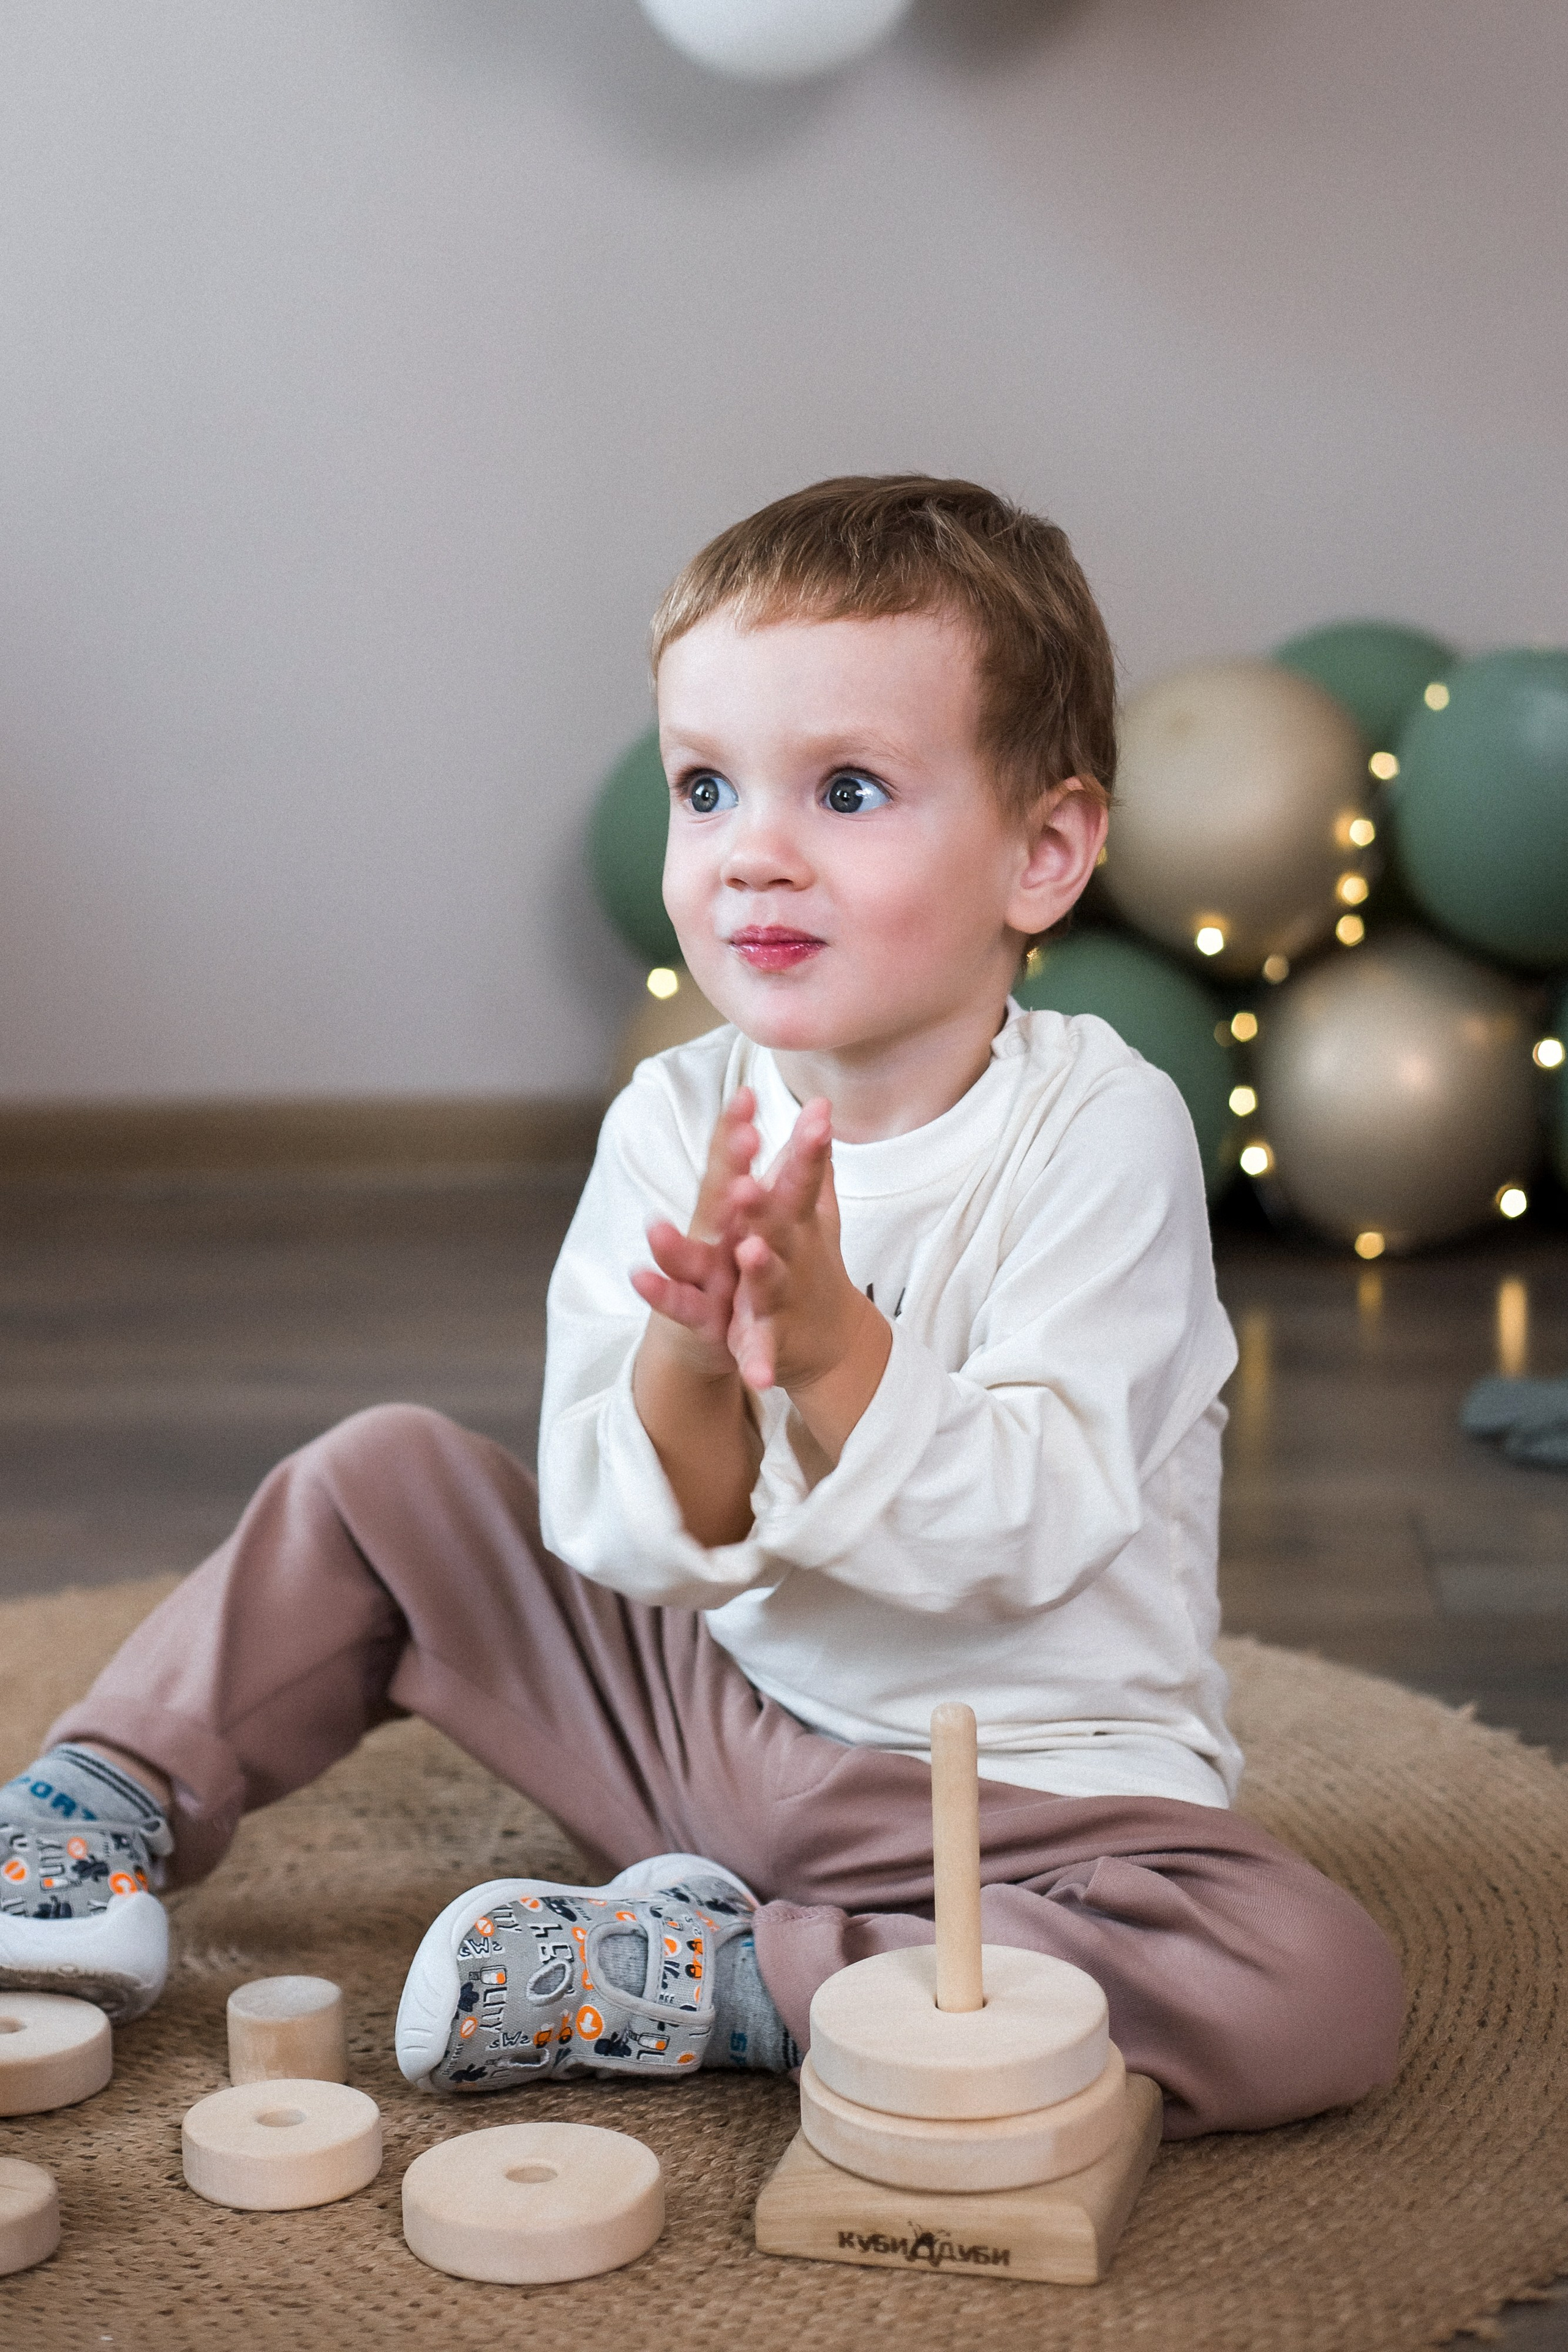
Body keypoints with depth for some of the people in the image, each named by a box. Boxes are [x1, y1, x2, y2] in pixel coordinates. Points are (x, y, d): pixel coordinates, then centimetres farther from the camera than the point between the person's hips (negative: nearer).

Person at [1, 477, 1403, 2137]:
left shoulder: (1101, 1130, -17)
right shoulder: (676, 1123, -6)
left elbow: (1023, 1535, -23)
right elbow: (629, 1543, -12)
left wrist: (830, 1345, -38)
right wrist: (694, 1360, -32)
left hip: (1027, 1786, -3)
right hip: (708, 1705, 4)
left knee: (1322, 1992, -31)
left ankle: (710, 1978, -22)